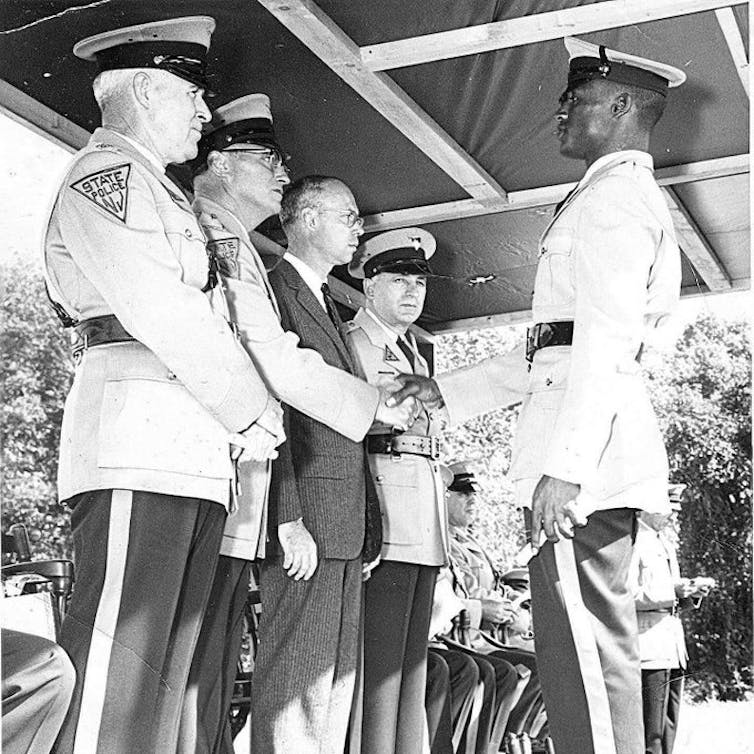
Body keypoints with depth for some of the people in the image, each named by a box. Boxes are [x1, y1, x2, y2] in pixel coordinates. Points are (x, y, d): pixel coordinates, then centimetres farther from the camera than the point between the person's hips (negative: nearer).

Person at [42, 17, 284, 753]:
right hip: (137, 442, -9)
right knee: (111, 685, -13)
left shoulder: (157, 192, 30)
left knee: (160, 684, 5)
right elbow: (160, 311, -11)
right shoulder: (107, 171, 0)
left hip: (194, 459, 10)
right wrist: (257, 415, -5)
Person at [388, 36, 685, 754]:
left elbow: (605, 341, -16)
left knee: (584, 647, -12)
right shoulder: (618, 197, 29)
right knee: (582, 648, 8)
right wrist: (445, 390, 27)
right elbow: (556, 350, 29)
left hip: (586, 447, -10)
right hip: (588, 446, 10)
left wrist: (566, 464, -23)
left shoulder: (616, 194, -3)